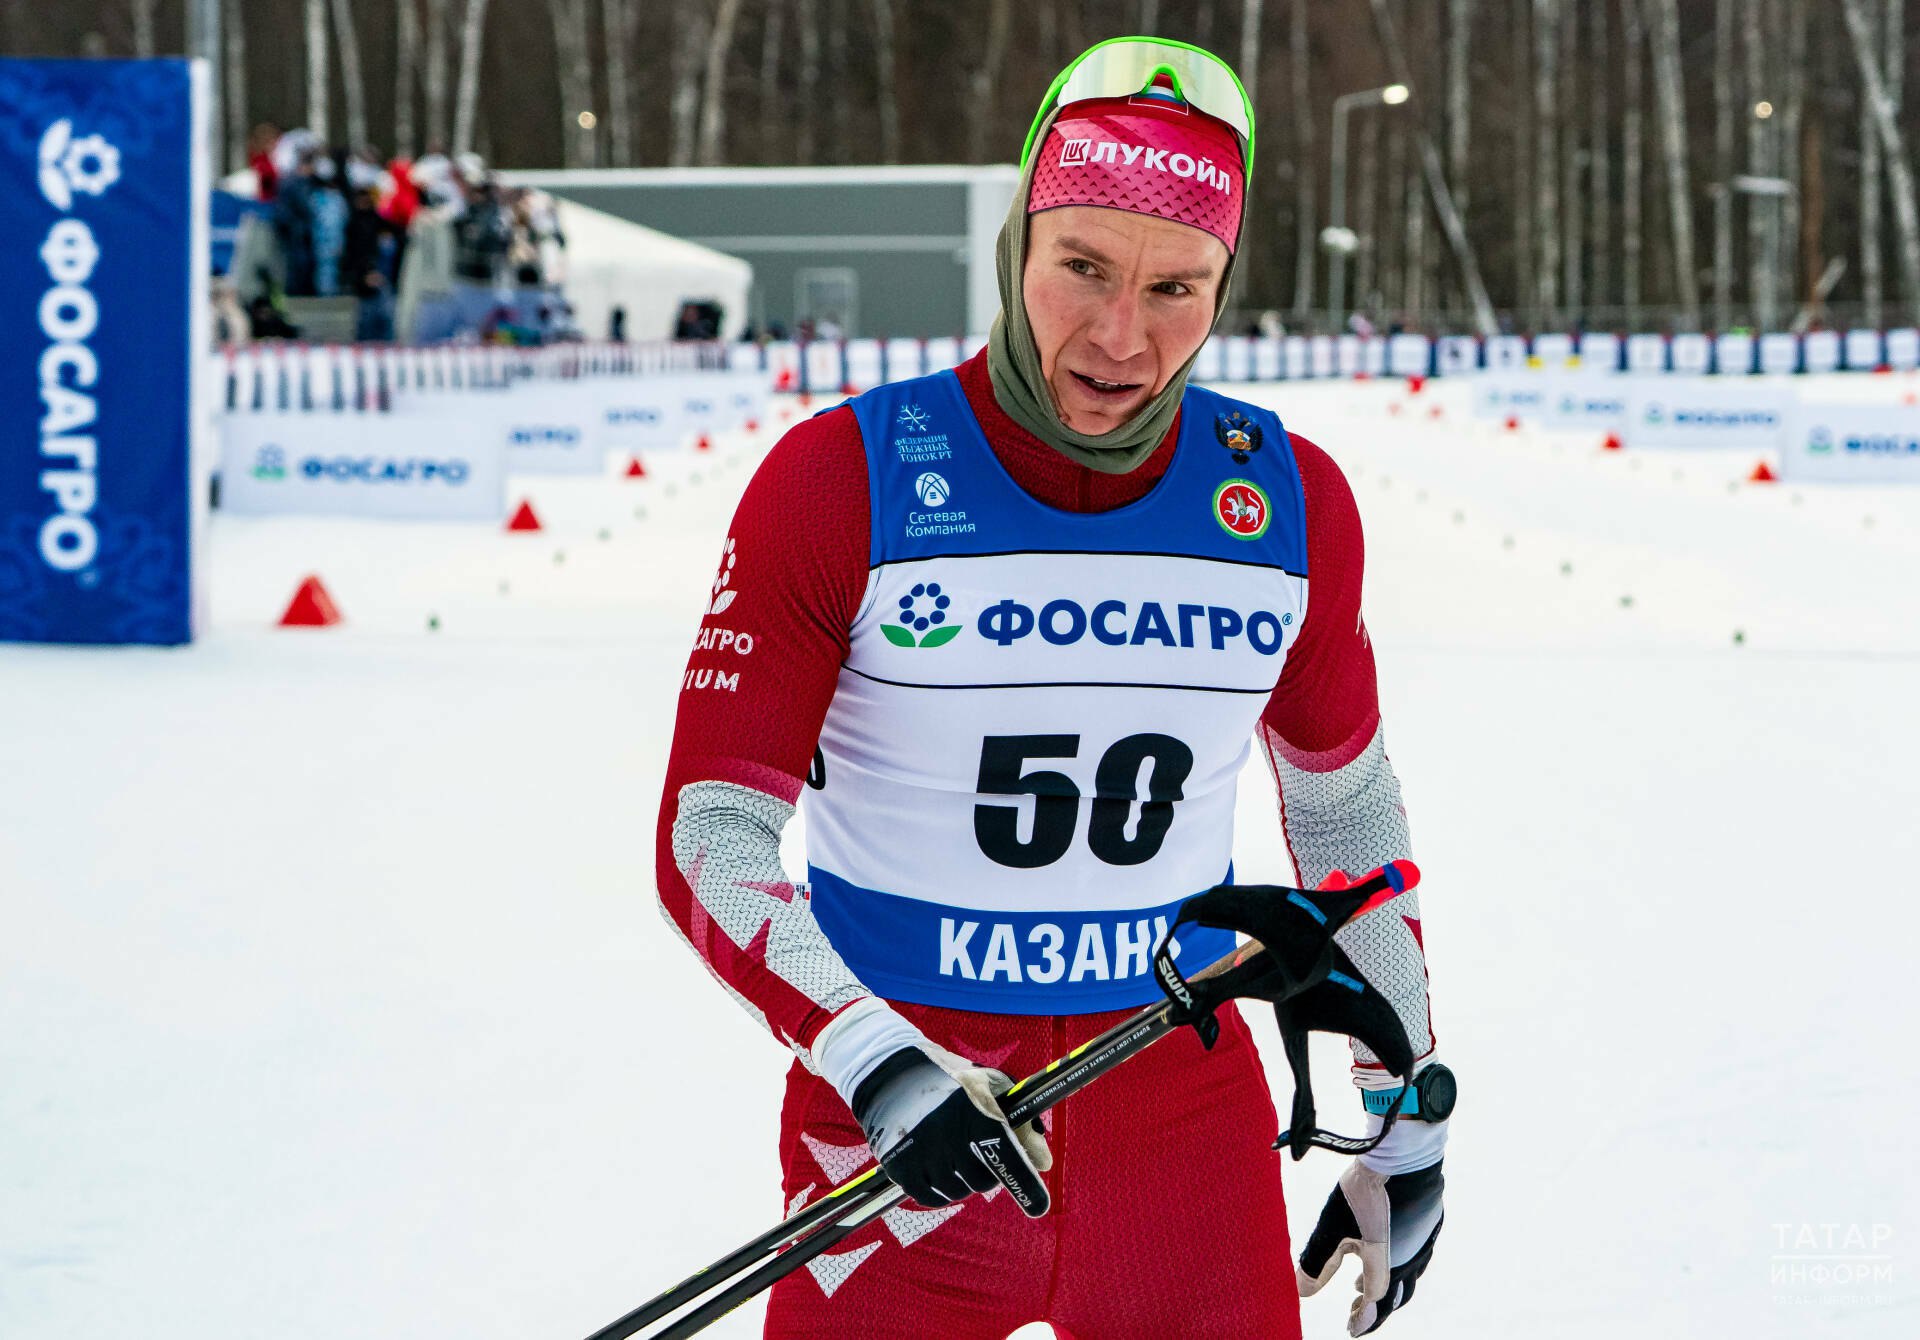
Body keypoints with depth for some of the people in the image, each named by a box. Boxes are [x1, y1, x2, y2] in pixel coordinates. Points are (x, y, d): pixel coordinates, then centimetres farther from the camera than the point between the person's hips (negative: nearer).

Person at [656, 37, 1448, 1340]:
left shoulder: (1289, 501, 0)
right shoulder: (845, 481, -10)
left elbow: (1350, 815, 15)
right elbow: (709, 838, -11)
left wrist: (1408, 1120, 17)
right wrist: (878, 1070, -26)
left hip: (1187, 1102, 3)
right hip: (896, 1117, -2)